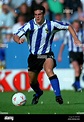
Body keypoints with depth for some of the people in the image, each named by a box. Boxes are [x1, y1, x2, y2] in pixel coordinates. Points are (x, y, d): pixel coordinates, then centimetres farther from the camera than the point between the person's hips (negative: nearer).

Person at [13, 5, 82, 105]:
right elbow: (15, 36, -18)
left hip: (47, 55, -2)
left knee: (49, 70, -33)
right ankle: (38, 93, 48)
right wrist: (18, 40, -42)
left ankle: (58, 95, -35)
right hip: (33, 56, 2)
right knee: (32, 82, 13)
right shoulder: (30, 25, -12)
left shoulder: (51, 24, -10)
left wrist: (76, 39, -9)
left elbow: (68, 27, 2)